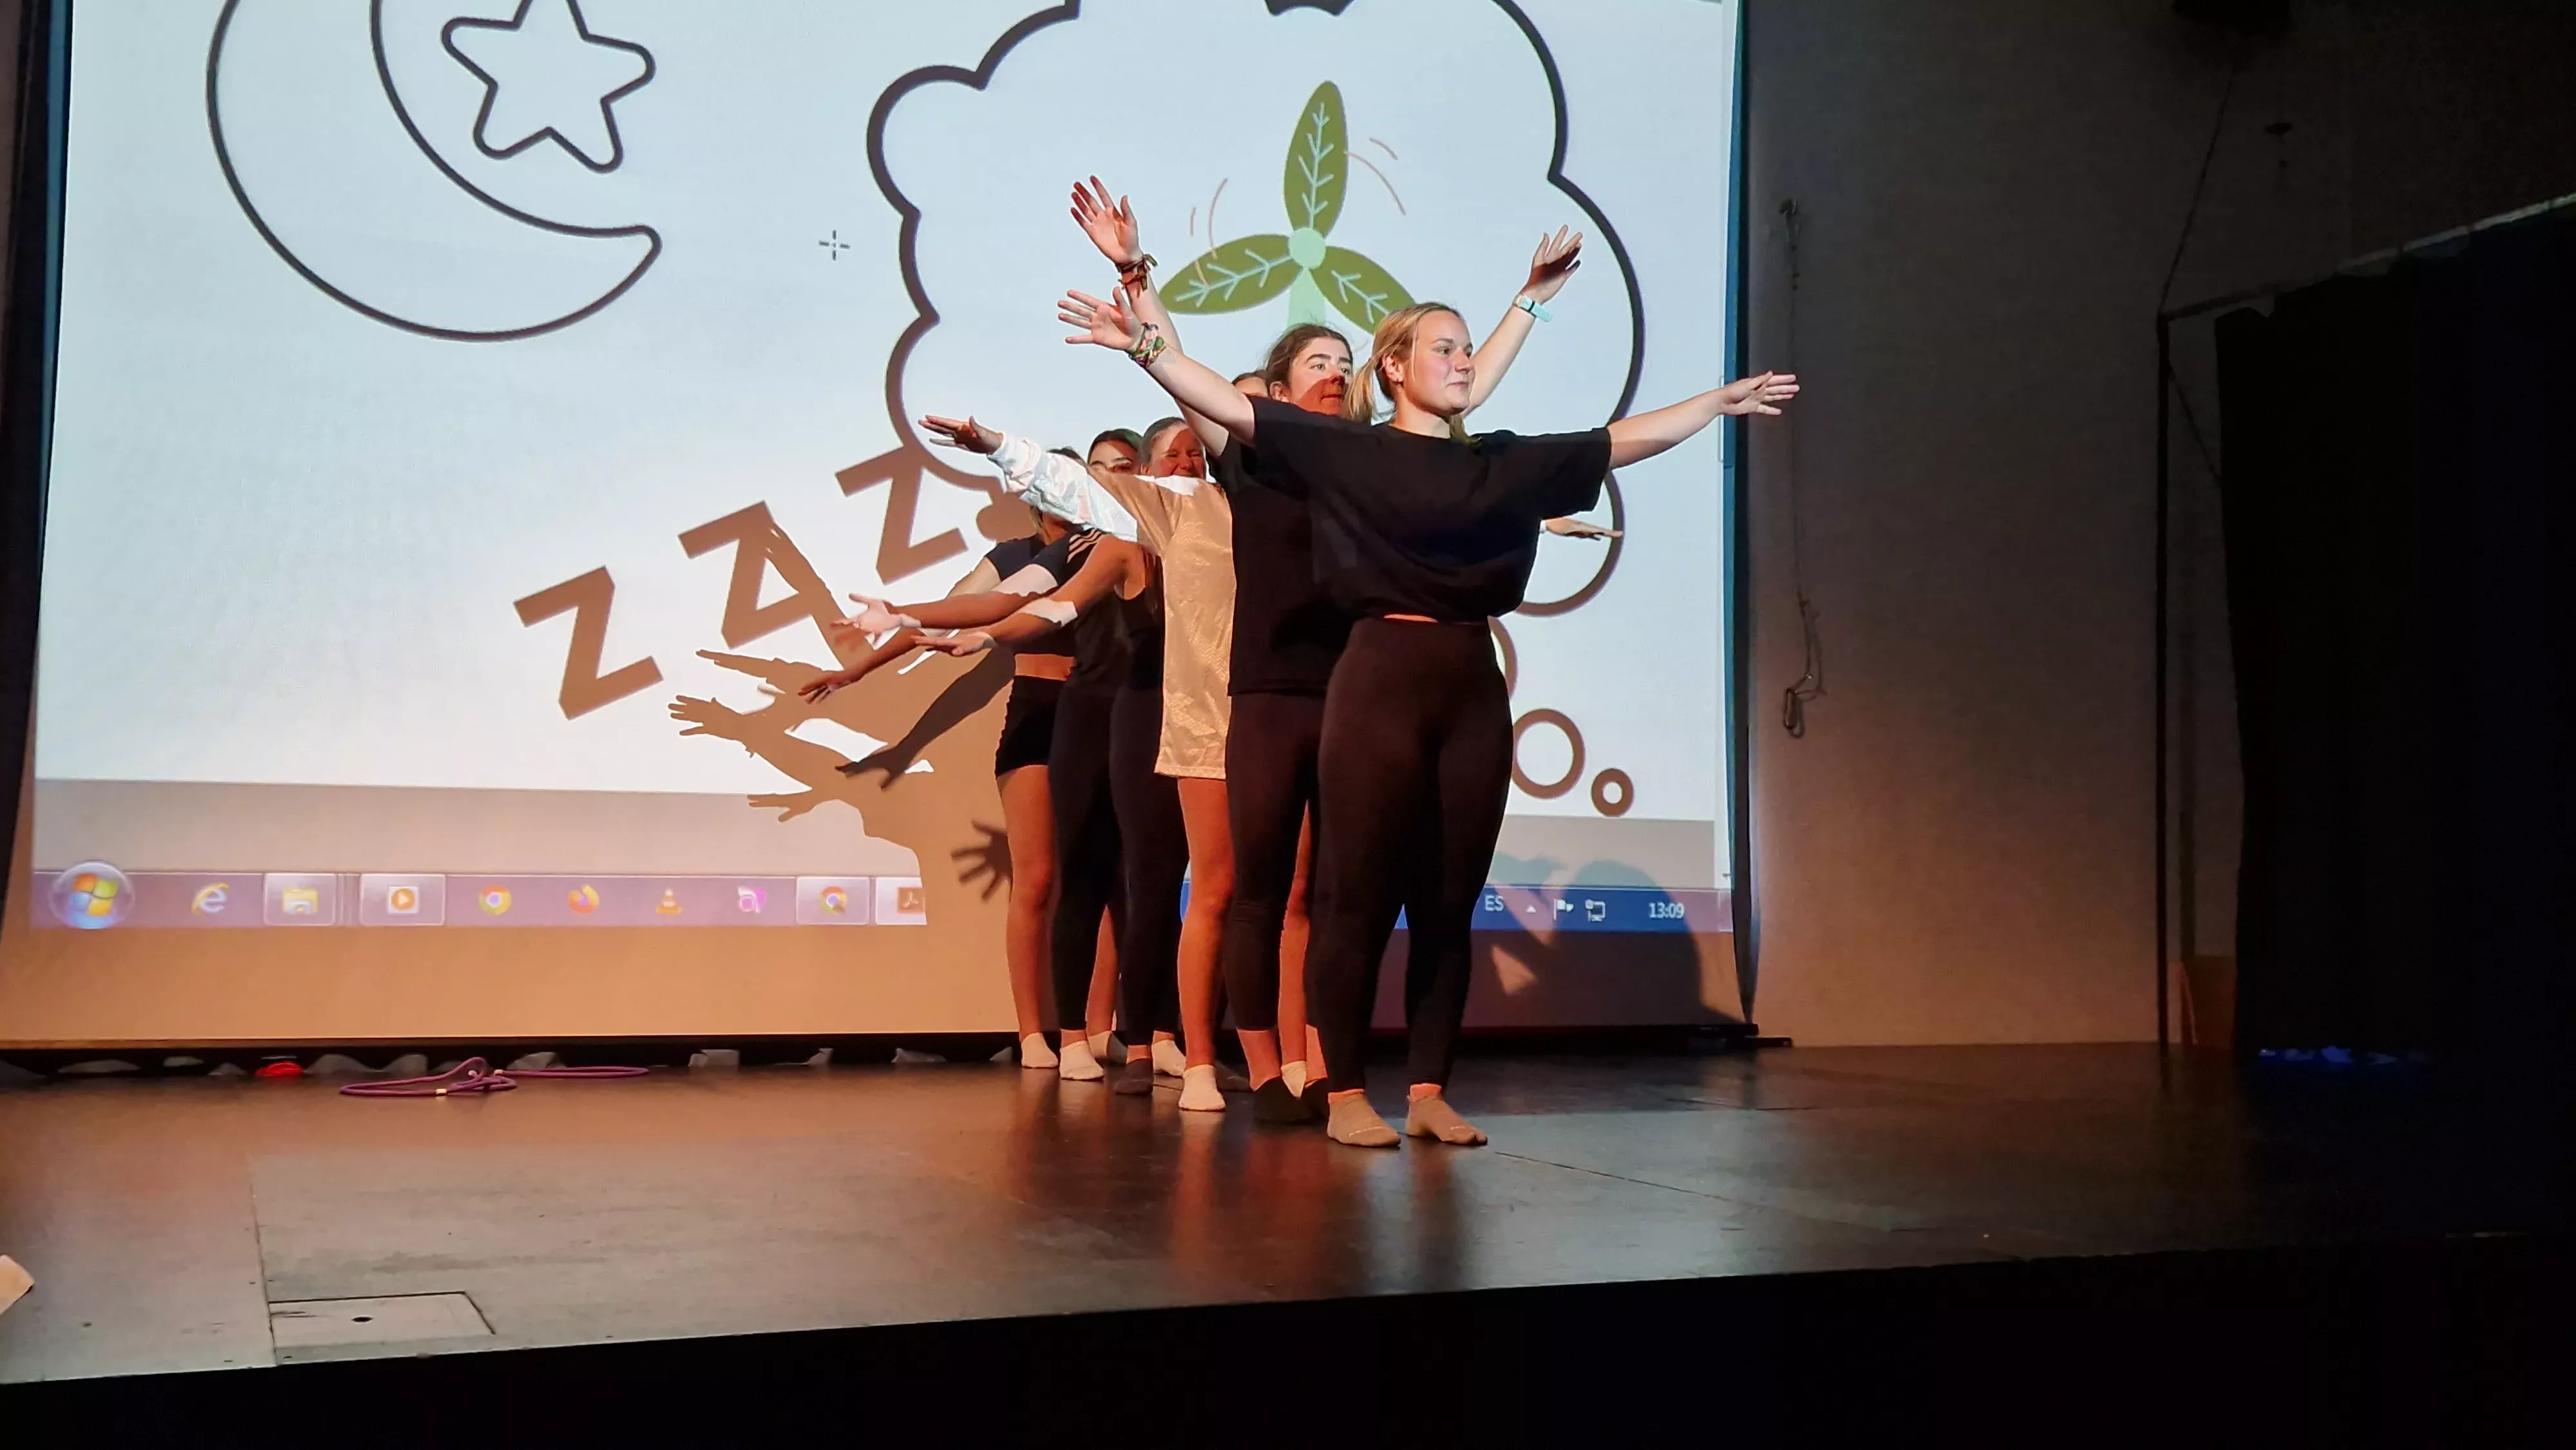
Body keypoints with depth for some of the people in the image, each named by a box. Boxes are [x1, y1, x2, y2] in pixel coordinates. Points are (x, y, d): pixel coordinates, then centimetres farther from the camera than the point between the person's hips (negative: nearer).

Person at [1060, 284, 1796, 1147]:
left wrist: (1723, 400, 26)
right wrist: (1145, 346, -18)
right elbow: (1226, 406, -6)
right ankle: (1346, 1096, 8)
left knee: (1449, 903, 6)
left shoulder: (1505, 461, 13)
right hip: (1380, 682, -4)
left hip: (1473, 690, 5)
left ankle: (1430, 1093, 14)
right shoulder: (1345, 452, 1)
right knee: (1360, 897, -1)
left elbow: (1629, 439, 21)